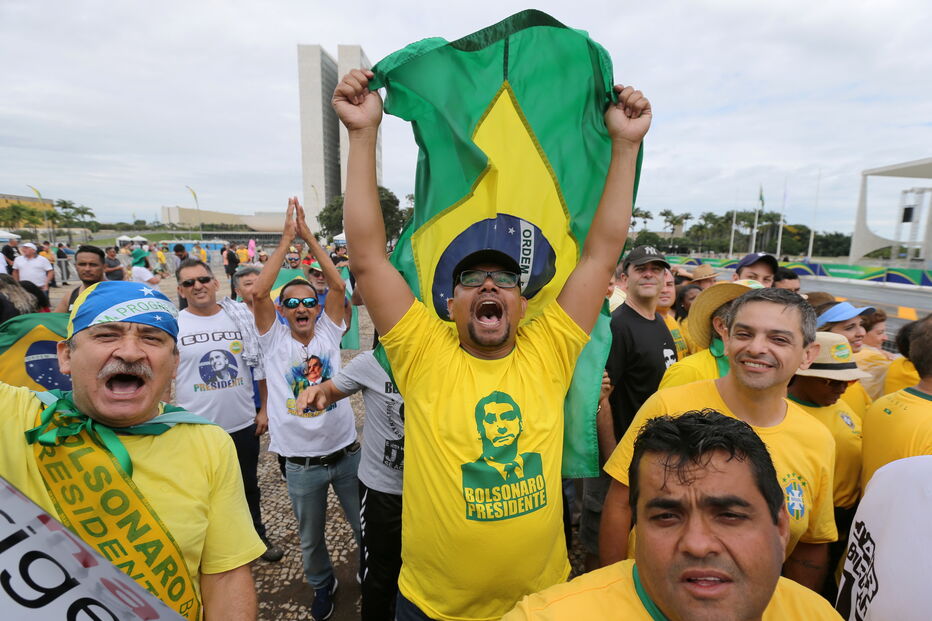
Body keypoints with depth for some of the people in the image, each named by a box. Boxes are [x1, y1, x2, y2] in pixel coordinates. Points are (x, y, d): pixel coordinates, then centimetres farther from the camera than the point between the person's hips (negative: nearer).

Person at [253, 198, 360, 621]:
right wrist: (287, 239, -18)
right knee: (310, 537, 22)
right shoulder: (274, 339, -6)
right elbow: (257, 293, -20)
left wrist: (309, 236, -13)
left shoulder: (328, 332, -3)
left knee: (365, 526, 16)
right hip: (302, 463, 0)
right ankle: (322, 585, 49)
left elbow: (338, 285, -14)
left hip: (346, 451, 0)